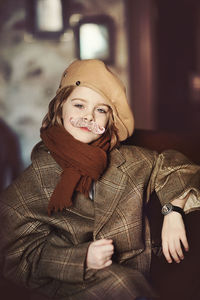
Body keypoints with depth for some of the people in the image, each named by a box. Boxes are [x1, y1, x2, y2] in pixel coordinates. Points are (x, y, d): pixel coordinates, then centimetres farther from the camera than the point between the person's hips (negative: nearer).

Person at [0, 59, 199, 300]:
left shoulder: (127, 162, 1)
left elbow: (170, 165, 18)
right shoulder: (36, 180, -6)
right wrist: (82, 258, -18)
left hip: (138, 276, 4)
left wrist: (173, 212, 1)